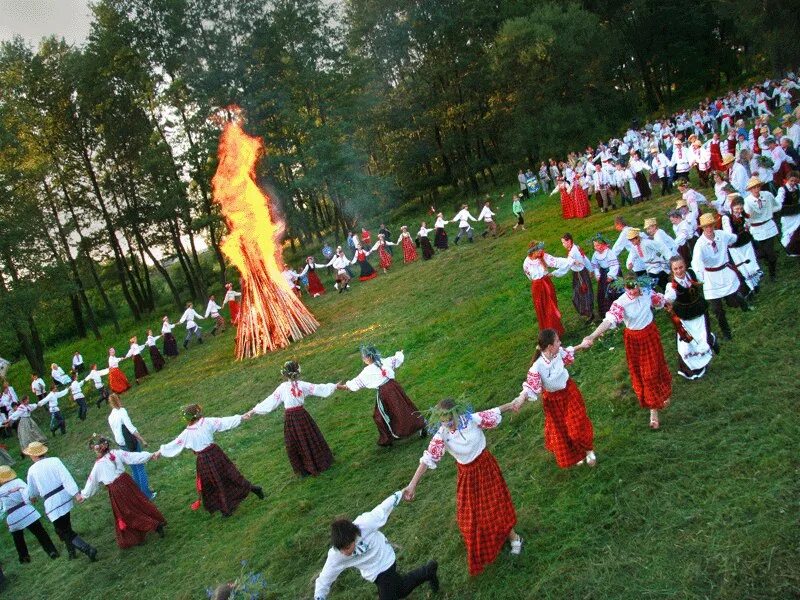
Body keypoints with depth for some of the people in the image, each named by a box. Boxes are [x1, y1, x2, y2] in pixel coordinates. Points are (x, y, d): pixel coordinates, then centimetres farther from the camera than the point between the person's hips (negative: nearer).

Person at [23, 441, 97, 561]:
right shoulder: (54, 460, -3)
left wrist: (33, 497, 35)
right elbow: (66, 477, -15)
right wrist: (76, 492, -19)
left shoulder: (32, 470, -4)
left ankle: (89, 550, -12)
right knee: (65, 527, 28)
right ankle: (71, 551, 38)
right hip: (65, 497, 4)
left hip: (52, 504, -4)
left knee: (64, 532, 2)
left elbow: (32, 491, 12)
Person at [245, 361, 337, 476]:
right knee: (310, 438, 13)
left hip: (289, 417, 0)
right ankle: (320, 463, 25)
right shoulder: (302, 385, -5)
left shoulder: (282, 388, -5)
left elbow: (270, 401, -3)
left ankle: (302, 469, 21)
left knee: (294, 444, 12)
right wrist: (335, 386, 10)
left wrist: (254, 410, 3)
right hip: (301, 414, 0)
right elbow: (318, 388, 0)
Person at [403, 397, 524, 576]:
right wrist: (413, 484, -34)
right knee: (470, 514, 9)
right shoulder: (441, 435, -23)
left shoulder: (472, 419, -22)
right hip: (467, 473, 1)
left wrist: (512, 404, 10)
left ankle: (512, 536, 39)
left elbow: (492, 413, -5)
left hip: (485, 465, 0)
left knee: (497, 503, 11)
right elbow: (428, 459, -27)